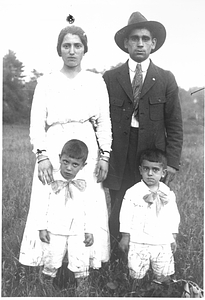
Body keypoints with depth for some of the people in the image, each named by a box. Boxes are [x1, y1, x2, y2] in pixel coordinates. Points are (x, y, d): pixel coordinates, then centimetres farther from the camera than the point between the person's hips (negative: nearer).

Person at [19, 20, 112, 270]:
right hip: (53, 150, 0)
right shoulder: (46, 82, 8)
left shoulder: (96, 82, 10)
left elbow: (104, 122, 9)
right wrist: (42, 155, -10)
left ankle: (89, 258, 14)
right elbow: (36, 122, 2)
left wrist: (104, 155, 0)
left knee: (90, 206, -2)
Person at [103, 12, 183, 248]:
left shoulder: (166, 80, 5)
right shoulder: (110, 78, 6)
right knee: (117, 216, 6)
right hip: (118, 160, 1)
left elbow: (174, 125, 4)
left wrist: (173, 162, -3)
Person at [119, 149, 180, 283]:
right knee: (136, 275, 3)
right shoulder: (133, 193, -8)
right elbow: (126, 216, -4)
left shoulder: (168, 194, 1)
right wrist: (125, 237, -3)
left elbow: (174, 217, 8)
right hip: (138, 243, -2)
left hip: (163, 243, 2)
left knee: (164, 276, 6)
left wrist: (174, 238, 8)